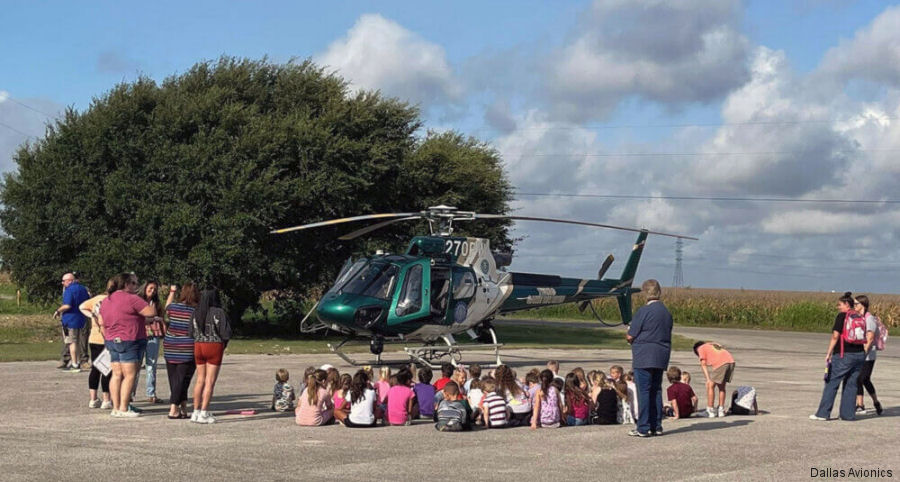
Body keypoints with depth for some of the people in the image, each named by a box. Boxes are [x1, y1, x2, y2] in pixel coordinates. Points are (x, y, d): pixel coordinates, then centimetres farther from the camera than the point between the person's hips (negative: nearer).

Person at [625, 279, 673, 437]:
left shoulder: (644, 311, -13)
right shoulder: (667, 312, 11)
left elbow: (630, 336, -12)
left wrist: (628, 335, 11)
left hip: (644, 357, -7)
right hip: (661, 358, 7)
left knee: (644, 391, -3)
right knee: (656, 391, 13)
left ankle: (643, 428, -3)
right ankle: (656, 426, 16)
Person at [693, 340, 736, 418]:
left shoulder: (701, 348, 18)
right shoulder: (714, 345, 35)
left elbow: (703, 364, 6)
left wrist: (708, 379, 1)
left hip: (720, 363, -6)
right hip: (731, 361, 7)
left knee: (710, 386, 6)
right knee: (722, 387, 18)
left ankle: (711, 410, 8)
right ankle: (721, 410, 21)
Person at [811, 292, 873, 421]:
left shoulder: (842, 316, -8)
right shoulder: (860, 318, 11)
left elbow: (835, 336, -13)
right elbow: (871, 336, 9)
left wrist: (829, 353, -9)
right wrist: (864, 351, 15)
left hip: (844, 355, -6)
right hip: (859, 356, 6)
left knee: (831, 383, 0)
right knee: (851, 384, 12)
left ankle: (823, 413, -1)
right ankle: (848, 414, 10)